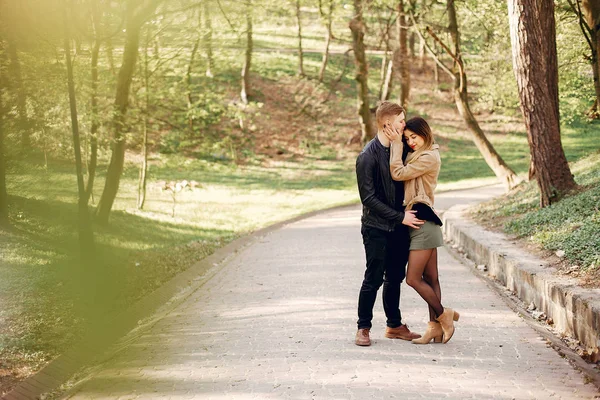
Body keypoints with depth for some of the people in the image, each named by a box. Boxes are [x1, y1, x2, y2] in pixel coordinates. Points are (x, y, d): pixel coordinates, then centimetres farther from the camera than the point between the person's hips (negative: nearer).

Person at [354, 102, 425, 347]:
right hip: (377, 228, -7)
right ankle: (363, 328, 10)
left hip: (398, 226, 7)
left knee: (395, 277, 13)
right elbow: (368, 198, -17)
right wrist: (400, 217, -17)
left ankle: (395, 326, 24)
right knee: (373, 279, -2)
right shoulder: (368, 157, -15)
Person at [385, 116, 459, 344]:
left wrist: (396, 144, -11)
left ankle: (444, 316, 5)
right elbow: (400, 174, 10)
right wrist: (398, 143, 5)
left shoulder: (429, 158, -13)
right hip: (421, 223, 10)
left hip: (423, 221, -10)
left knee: (413, 279, -7)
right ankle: (436, 327, 11)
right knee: (430, 278, 9)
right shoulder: (417, 156, 19)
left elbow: (398, 173, -17)